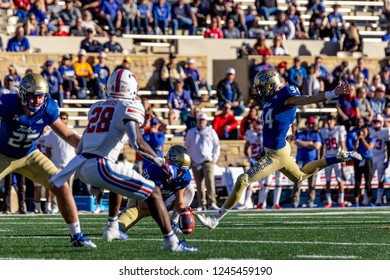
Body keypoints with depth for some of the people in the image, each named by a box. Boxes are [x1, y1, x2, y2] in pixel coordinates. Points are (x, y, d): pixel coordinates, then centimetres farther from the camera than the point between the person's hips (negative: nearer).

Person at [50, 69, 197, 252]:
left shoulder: (97, 107, 19)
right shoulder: (130, 107, -3)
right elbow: (138, 142, -17)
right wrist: (160, 162, -6)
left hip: (81, 167, 8)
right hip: (102, 167, -8)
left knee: (118, 182, 39)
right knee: (153, 193, -1)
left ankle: (112, 229, 42)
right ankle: (171, 242, -8)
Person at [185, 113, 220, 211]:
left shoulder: (211, 132, 7)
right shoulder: (191, 132, 13)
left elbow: (217, 146, 9)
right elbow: (186, 147, 17)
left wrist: (214, 158, -1)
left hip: (207, 161, -2)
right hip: (195, 162, 2)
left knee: (210, 182, -15)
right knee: (199, 185, 2)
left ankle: (212, 203, -20)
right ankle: (201, 204, 5)